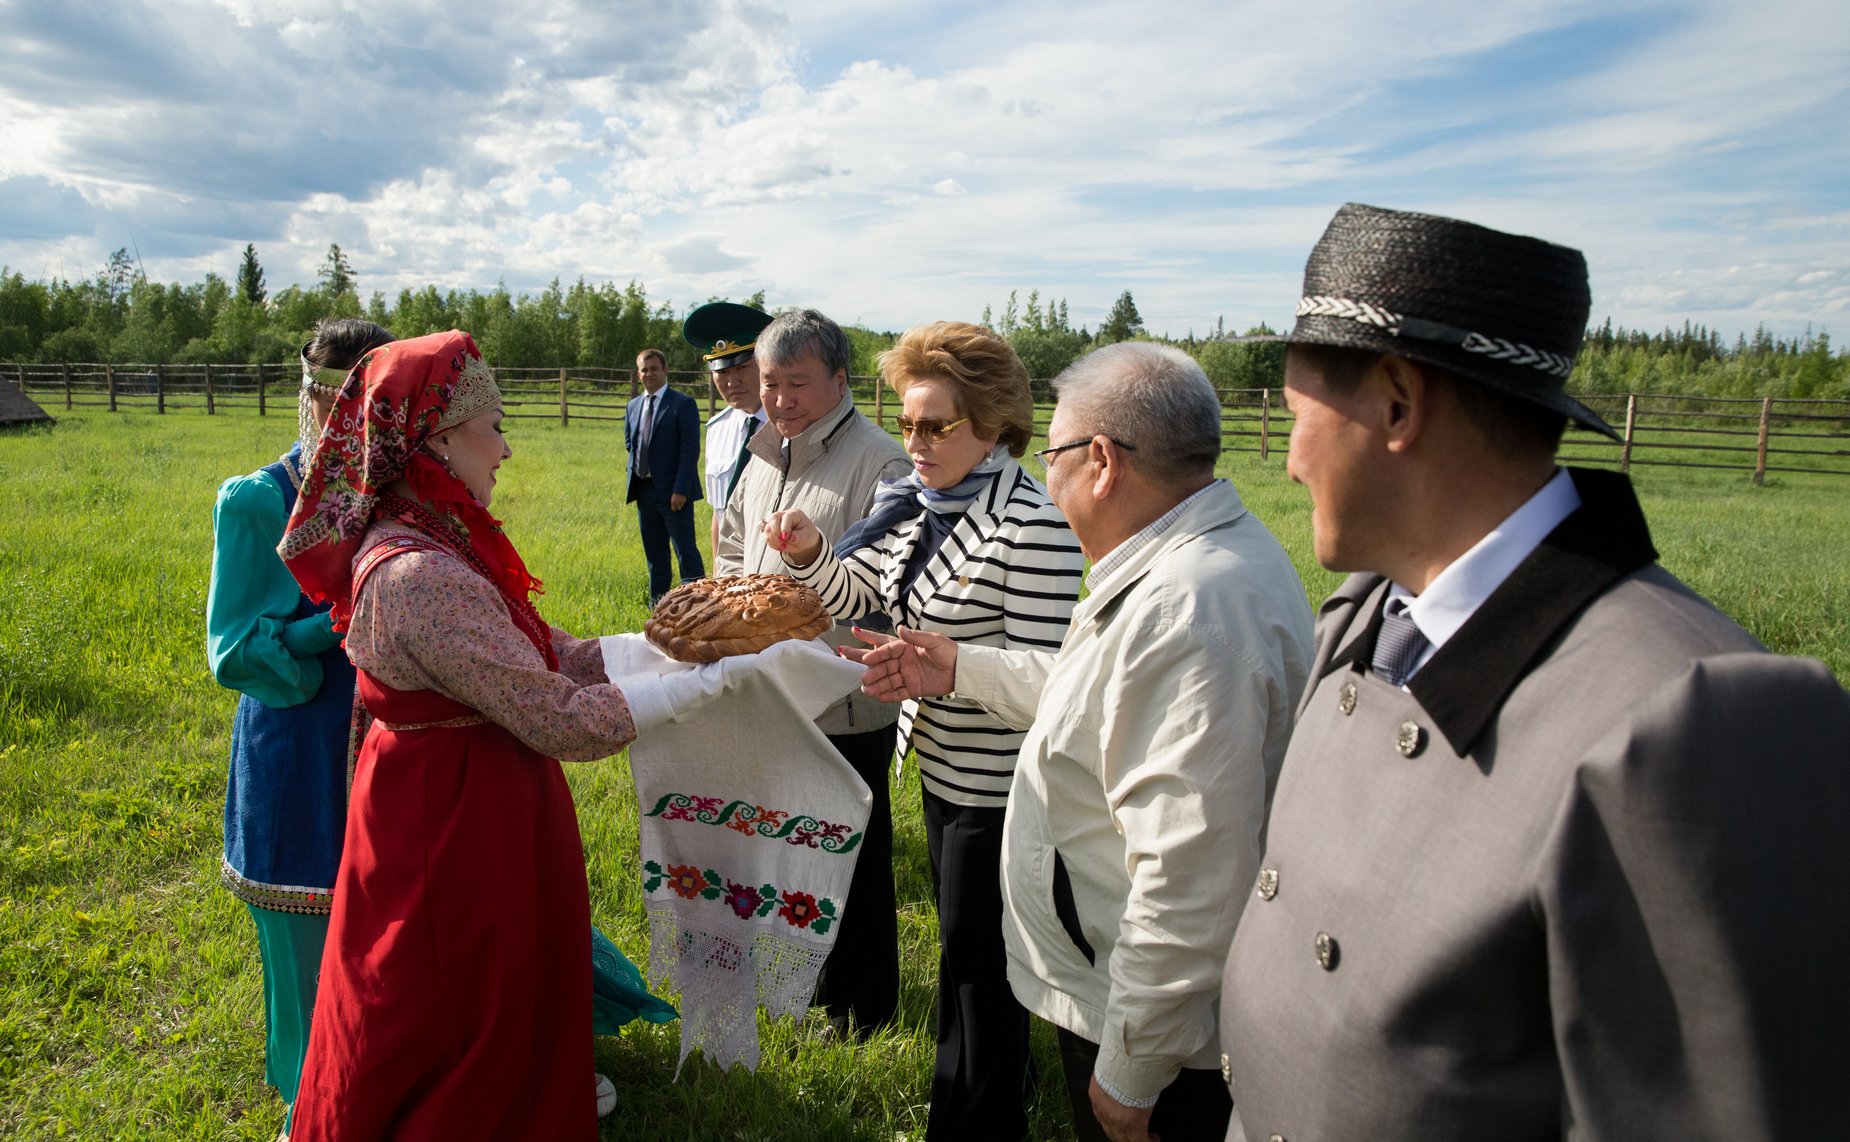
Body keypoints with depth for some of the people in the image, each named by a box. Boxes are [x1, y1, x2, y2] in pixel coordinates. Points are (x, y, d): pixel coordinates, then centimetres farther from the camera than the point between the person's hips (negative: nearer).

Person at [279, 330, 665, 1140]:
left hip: (470, 814, 9)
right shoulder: (420, 577, -27)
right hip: (455, 830, -9)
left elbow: (558, 657, 4)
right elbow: (563, 722, -27)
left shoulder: (442, 547, 4)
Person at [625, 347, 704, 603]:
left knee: (686, 553, -3)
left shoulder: (683, 404, -8)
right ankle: (657, 603, 24)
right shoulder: (633, 406, 13)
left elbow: (690, 450, -13)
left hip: (673, 492, -7)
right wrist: (632, 480, 9)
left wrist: (680, 490, -18)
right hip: (644, 490, 7)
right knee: (654, 553, 14)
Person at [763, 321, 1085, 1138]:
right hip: (940, 759, 8)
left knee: (977, 956, 8)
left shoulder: (1032, 526, -23)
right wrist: (808, 553, -9)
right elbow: (853, 592, 10)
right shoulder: (914, 501, 2)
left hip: (995, 784, -8)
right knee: (961, 940, 24)